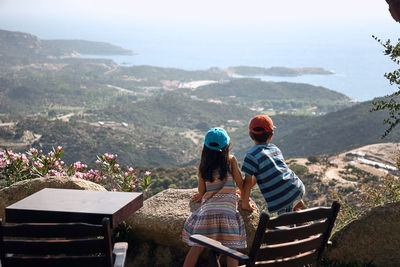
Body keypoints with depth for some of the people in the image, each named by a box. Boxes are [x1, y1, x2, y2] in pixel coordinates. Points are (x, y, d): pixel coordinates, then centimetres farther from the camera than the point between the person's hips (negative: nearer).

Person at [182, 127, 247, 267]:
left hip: (207, 209, 3)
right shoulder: (231, 160, 5)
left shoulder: (202, 166, 10)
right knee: (231, 250, -1)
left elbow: (201, 192, 14)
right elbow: (241, 184, 9)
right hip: (227, 210, -2)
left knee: (196, 247, 8)